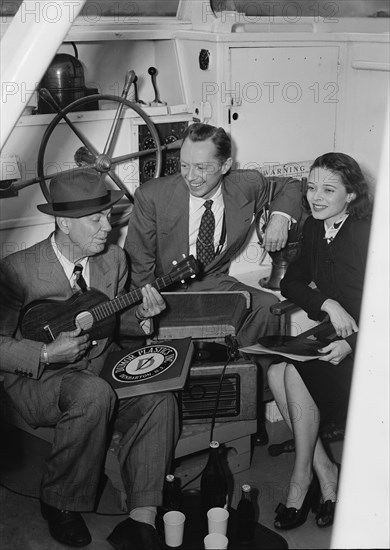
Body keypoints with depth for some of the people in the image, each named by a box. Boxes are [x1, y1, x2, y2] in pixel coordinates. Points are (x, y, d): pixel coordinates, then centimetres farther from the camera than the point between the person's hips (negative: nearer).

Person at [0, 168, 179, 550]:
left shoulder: (113, 258, 1)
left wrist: (140, 316, -9)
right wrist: (47, 354, -24)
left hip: (100, 371, 5)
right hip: (37, 380, -5)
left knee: (159, 399, -23)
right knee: (94, 394, -36)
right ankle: (59, 503, -11)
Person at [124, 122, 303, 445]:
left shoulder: (247, 186, -3)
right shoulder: (152, 195, -10)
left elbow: (290, 186, 16)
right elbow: (139, 262, -4)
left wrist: (280, 217, -5)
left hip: (217, 285, 2)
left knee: (269, 307, -25)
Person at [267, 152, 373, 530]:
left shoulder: (371, 233, -13)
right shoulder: (313, 228, 7)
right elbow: (290, 282, 6)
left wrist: (351, 344, -27)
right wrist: (328, 304, -12)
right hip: (330, 333, 6)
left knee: (294, 371, -26)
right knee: (275, 371, -20)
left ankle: (302, 477, -6)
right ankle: (324, 471, -7)